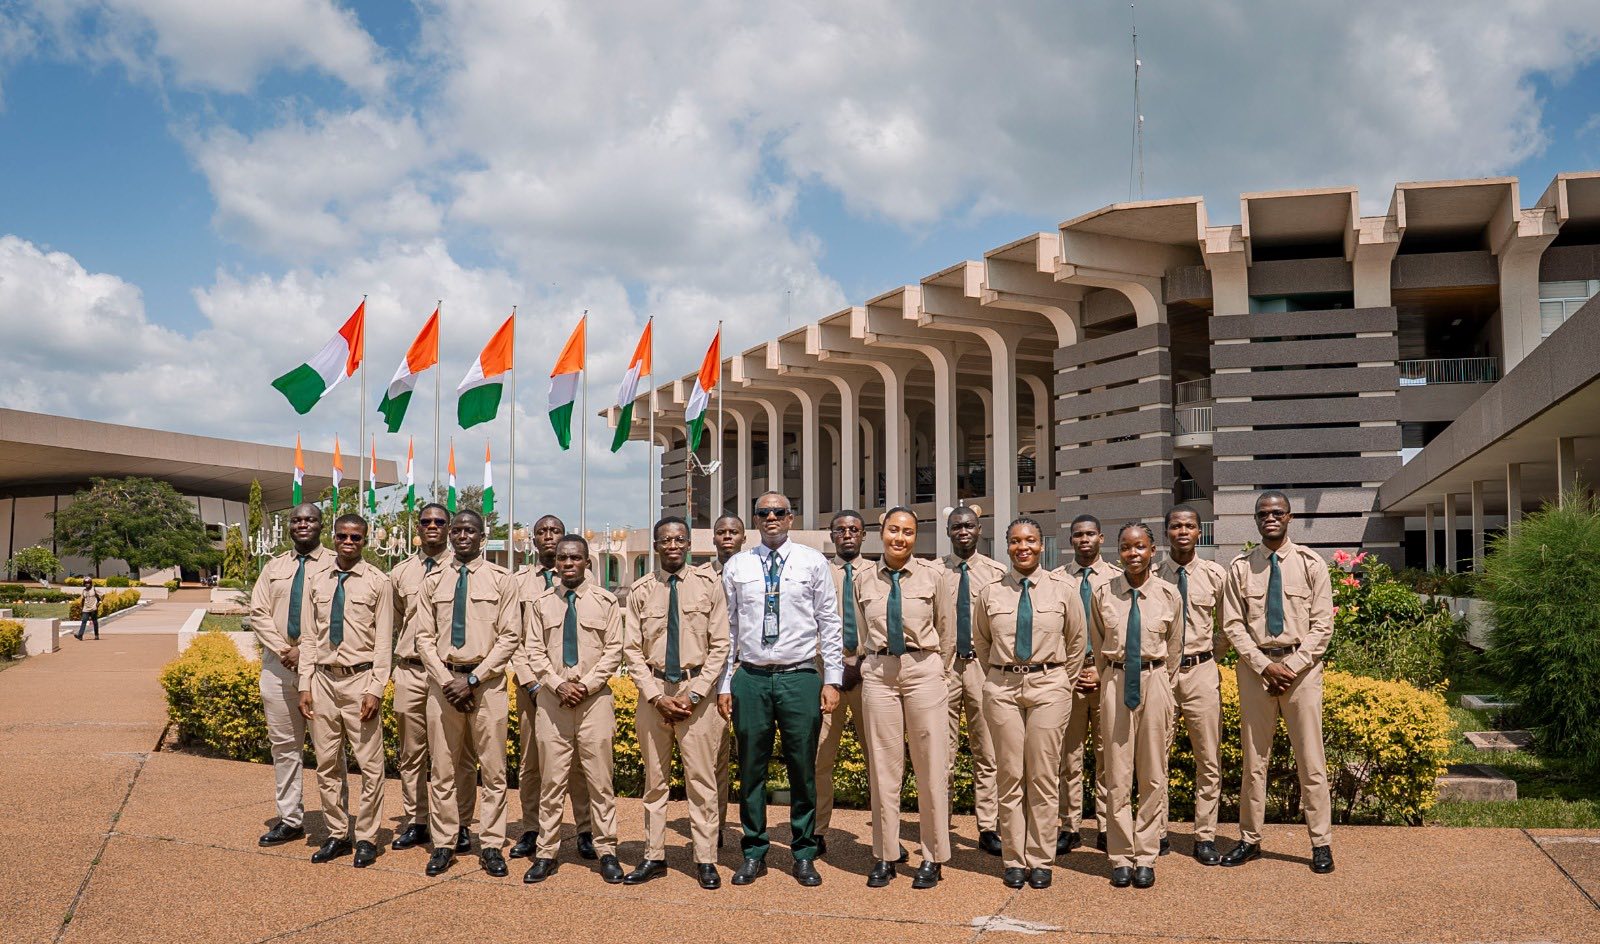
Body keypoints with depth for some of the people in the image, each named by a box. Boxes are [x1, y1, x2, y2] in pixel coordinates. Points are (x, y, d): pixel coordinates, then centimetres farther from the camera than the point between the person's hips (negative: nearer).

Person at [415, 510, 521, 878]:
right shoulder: (433, 581, 9)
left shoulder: (501, 579, 2)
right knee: (443, 768, 6)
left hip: (487, 681, -2)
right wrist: (447, 680, -7)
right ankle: (443, 843, 16)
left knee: (492, 768, 2)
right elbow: (424, 637, 7)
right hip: (443, 679, 2)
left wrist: (473, 678, -10)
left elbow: (510, 636, -3)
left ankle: (491, 845, 10)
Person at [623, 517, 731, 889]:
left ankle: (706, 860, 9)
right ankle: (654, 857, 18)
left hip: (697, 690, -2)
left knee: (701, 778, 0)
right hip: (653, 690, 2)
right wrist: (657, 696, -6)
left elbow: (720, 645, -2)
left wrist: (693, 693, -10)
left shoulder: (709, 584, 0)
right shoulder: (641, 591, 4)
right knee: (655, 779, 10)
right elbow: (632, 650, 4)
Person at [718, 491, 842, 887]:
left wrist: (832, 680, -1)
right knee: (751, 769, 7)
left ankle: (804, 855, 19)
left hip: (800, 677, -1)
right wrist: (724, 684, 4)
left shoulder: (813, 562, 4)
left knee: (803, 769, 5)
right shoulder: (736, 566, 8)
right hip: (750, 677, 1)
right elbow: (727, 628, 8)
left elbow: (830, 624, 4)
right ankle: (754, 853, 21)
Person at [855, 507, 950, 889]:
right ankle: (884, 857, 17)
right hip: (878, 672, 2)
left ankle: (933, 858, 14)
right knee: (882, 767, 6)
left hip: (923, 671, -2)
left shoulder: (932, 575, 0)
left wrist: (936, 669, 10)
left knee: (931, 767, 2)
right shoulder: (865, 579, 6)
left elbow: (944, 632, 8)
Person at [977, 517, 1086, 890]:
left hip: (1049, 685, -1)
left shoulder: (1062, 590, 1)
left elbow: (1078, 639, 12)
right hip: (1002, 686, 1)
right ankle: (1014, 860, 14)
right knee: (1009, 777, 4)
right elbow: (981, 642, 17)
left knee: (1043, 777, 2)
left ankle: (1040, 861, 13)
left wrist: (1062, 682, 13)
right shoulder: (990, 594, 2)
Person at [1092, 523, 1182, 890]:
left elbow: (1173, 648, 9)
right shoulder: (1104, 594, -2)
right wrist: (1112, 681, 12)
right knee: (1117, 776, 5)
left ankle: (1146, 857, 17)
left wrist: (1159, 685, 11)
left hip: (1154, 683, 0)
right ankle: (1121, 858, 15)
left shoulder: (1168, 595, -2)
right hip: (1115, 682, 0)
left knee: (1153, 776, 7)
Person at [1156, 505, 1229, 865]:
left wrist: (1214, 653, 7)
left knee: (1209, 761, 4)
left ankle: (1205, 838, 15)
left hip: (1201, 670, 1)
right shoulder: (1152, 576, -2)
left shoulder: (1215, 575, 0)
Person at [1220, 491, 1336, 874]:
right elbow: (1233, 625, 2)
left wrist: (1292, 666, -11)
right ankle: (1250, 839, 16)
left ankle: (1321, 843, 11)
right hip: (1255, 664, 1)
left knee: (1311, 758, 1)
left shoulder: (1311, 564, 2)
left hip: (1302, 664, -1)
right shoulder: (1241, 567, 4)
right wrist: (1265, 665, -10)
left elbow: (1323, 625, -1)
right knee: (1254, 758, 7)